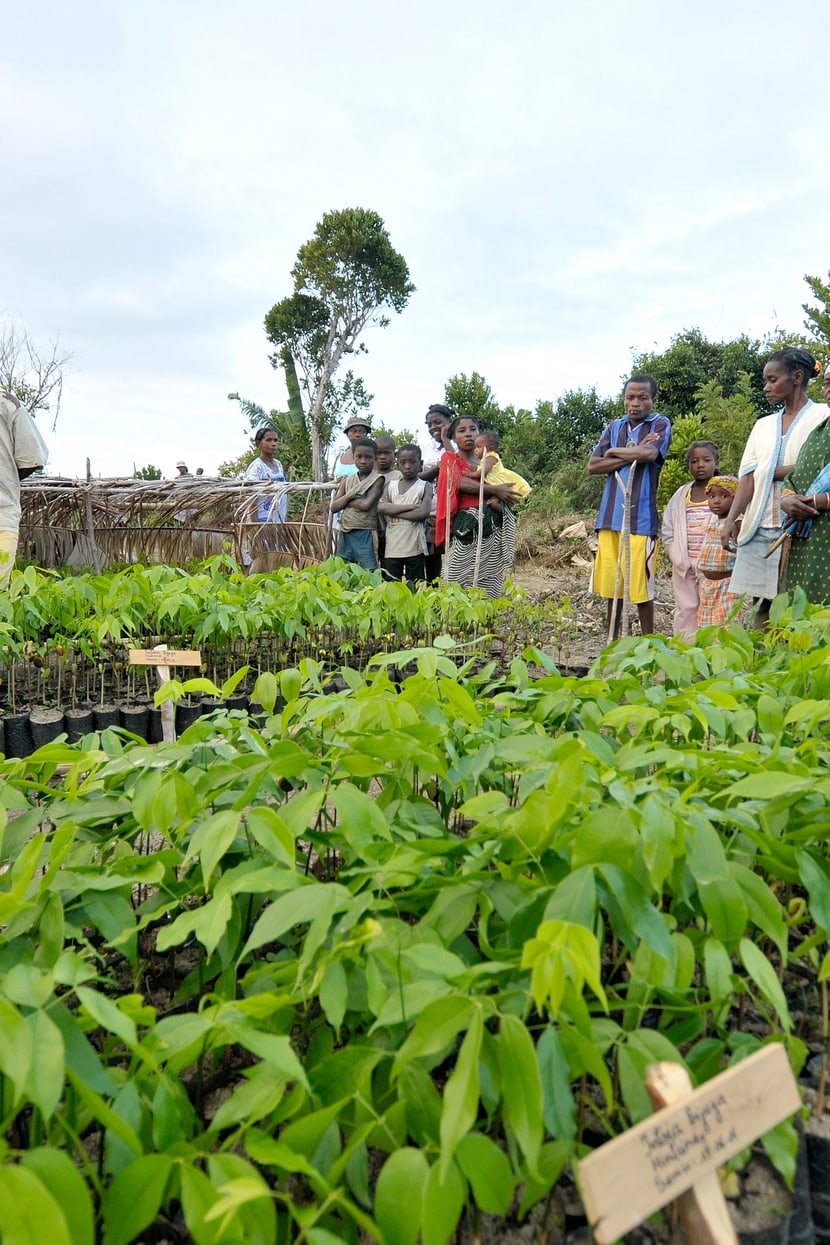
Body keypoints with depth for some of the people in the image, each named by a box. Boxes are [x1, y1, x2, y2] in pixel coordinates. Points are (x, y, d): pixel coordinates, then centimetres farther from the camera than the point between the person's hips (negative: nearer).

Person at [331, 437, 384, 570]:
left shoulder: (377, 479, -3)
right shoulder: (347, 480, 11)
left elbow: (367, 504, -14)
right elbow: (334, 507, 4)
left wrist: (345, 501, -2)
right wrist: (349, 495, -10)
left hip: (365, 534, -5)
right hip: (345, 534, 5)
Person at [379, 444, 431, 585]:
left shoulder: (425, 487, 3)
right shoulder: (390, 485, 10)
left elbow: (423, 513, -12)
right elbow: (381, 507, -6)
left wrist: (393, 512, -8)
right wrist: (410, 506, -13)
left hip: (415, 548, -2)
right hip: (392, 547, 3)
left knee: (415, 587, 3)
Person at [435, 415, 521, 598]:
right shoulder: (450, 458, 10)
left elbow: (502, 499, 14)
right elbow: (459, 482, -11)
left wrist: (498, 503, -10)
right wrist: (495, 490, -10)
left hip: (491, 529, 4)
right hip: (465, 528, -4)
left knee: (489, 587, 0)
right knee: (460, 586, -9)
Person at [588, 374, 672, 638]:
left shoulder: (660, 425, 3)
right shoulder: (614, 427, 14)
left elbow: (650, 454, -18)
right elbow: (592, 466, 3)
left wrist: (614, 452, -3)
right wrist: (633, 455, -7)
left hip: (641, 518, -4)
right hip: (609, 516, 4)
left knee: (640, 586, -2)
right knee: (611, 584, 8)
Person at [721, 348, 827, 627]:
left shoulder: (822, 417, 4)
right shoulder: (763, 426, 19)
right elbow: (748, 478, 10)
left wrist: (771, 472, -4)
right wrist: (731, 520, -3)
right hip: (760, 528, 5)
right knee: (762, 602, 4)